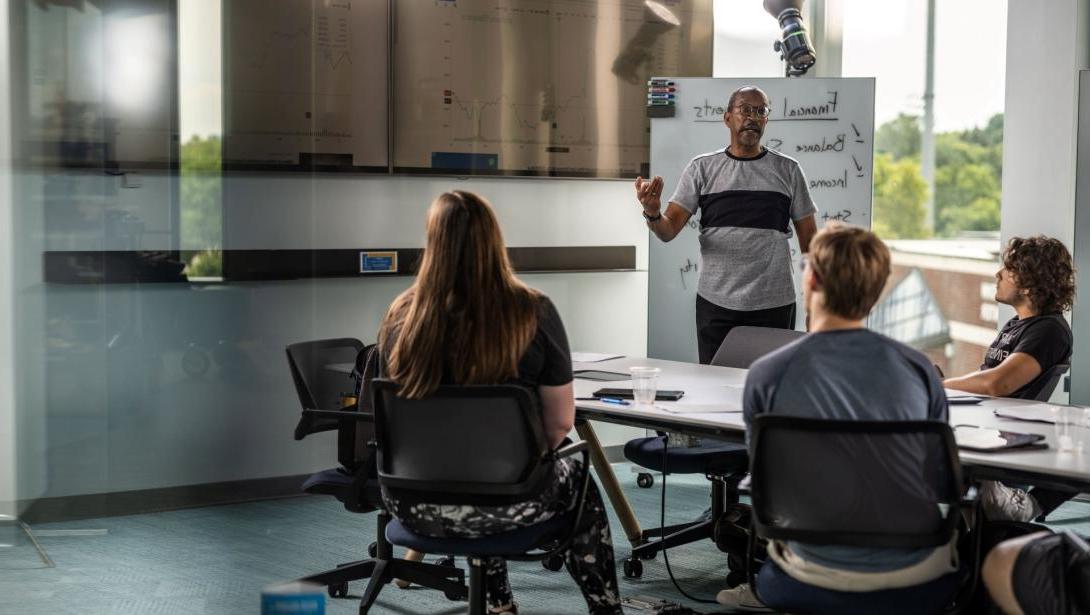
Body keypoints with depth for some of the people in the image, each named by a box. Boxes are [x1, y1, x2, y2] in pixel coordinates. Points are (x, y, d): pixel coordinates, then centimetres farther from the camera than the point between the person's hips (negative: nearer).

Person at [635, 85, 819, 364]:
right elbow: (668, 231, -1)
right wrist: (653, 213, -24)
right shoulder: (702, 168, 4)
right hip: (716, 306, 0)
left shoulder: (788, 170, 6)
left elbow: (808, 236, 8)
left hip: (775, 306, 0)